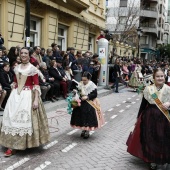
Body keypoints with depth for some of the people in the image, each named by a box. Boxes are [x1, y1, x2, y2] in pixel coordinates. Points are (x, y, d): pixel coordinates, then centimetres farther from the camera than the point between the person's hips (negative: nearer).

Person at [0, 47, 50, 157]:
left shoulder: (33, 69, -6)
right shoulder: (17, 68, 10)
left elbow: (36, 85, -10)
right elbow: (15, 83, 15)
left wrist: (36, 100, -17)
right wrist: (12, 95, 11)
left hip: (28, 95, -5)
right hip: (16, 95, 5)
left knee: (26, 118, -5)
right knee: (13, 118, 5)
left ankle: (25, 143, 9)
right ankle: (12, 145, 13)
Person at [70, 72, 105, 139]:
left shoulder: (92, 85, -13)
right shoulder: (80, 84, 1)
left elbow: (95, 94, -14)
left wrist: (87, 97, -23)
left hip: (90, 104, -5)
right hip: (81, 103, 5)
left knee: (88, 117, -4)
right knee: (81, 116, 7)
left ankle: (87, 131, 11)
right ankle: (83, 129, 25)